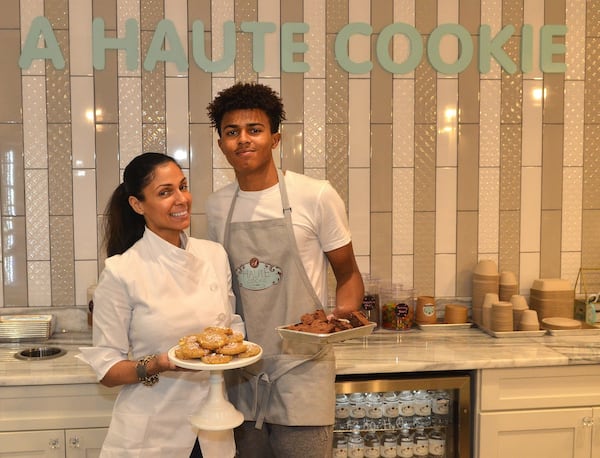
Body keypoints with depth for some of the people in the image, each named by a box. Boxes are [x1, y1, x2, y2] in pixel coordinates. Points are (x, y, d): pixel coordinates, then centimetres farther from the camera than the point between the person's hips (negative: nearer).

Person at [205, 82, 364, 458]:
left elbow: (348, 275, -1)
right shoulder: (217, 206, 5)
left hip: (301, 370, -4)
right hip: (242, 371, 4)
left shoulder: (316, 196, -9)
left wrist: (343, 317, -19)